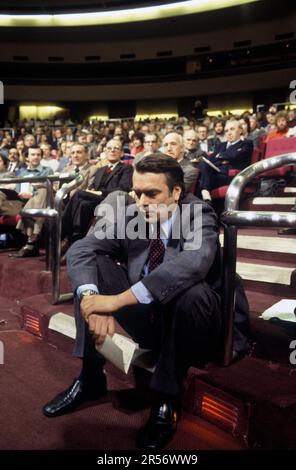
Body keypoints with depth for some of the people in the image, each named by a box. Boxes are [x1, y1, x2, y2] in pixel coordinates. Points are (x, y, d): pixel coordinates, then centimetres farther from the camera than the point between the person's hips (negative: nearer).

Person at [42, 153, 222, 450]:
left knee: (193, 291, -36)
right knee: (93, 265, -10)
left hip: (187, 323, -4)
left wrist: (118, 299, -42)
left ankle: (167, 397, -14)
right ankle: (90, 377, -4)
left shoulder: (199, 216, -18)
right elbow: (80, 249, -12)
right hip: (144, 317, 4)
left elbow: (194, 262, -40)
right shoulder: (131, 216, -6)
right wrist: (91, 299, -33)